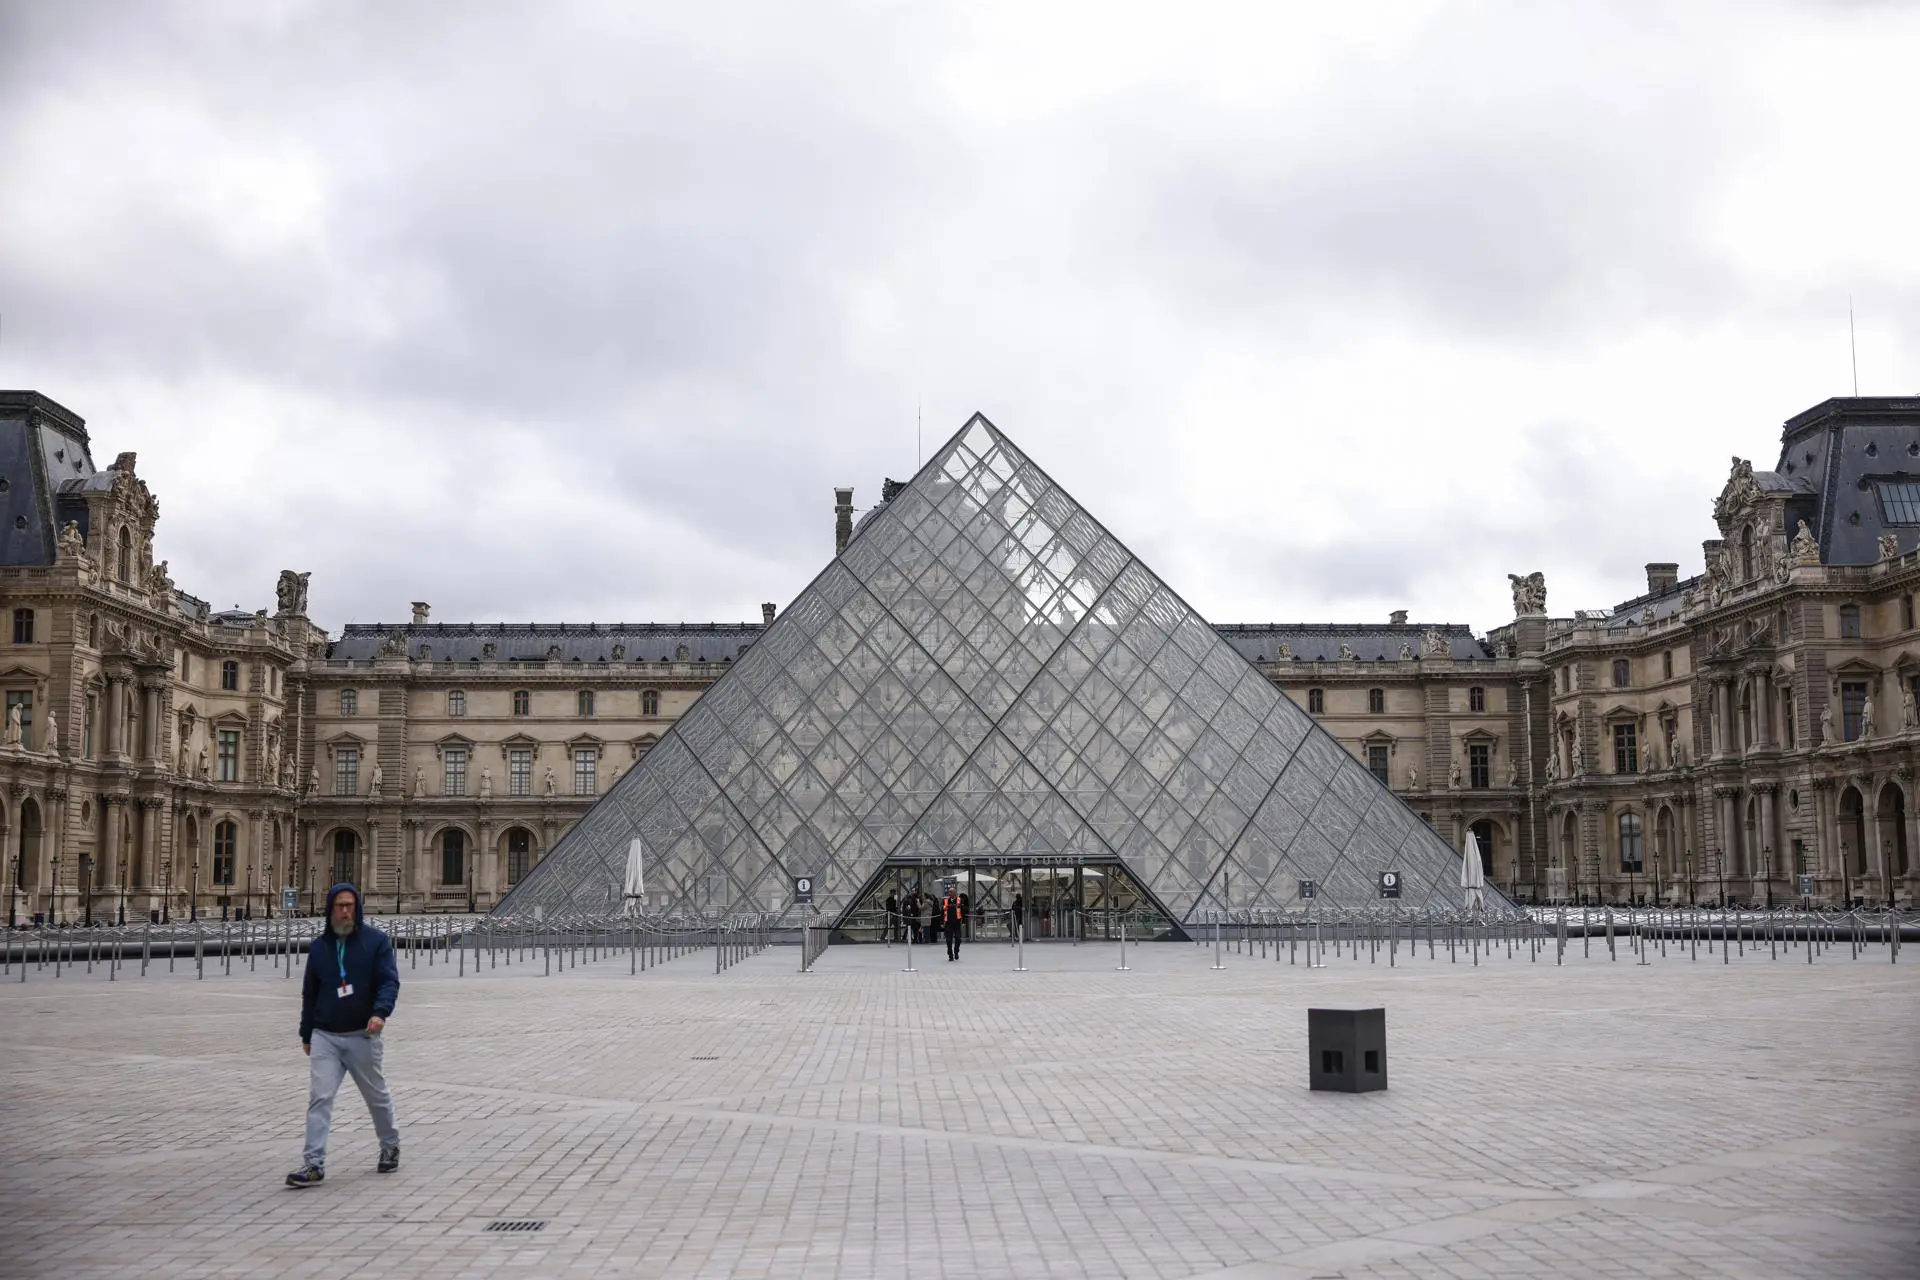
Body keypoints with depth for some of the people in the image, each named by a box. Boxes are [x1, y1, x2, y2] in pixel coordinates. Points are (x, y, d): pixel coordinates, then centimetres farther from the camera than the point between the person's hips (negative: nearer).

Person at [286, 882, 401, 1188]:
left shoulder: (376, 941, -4)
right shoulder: (319, 947, 7)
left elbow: (390, 980, -11)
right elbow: (309, 993, 14)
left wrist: (380, 1012, -29)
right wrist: (306, 1035, 15)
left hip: (363, 1036, -2)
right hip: (325, 1037, 2)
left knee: (377, 1096, 12)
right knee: (319, 1098, -8)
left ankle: (390, 1146, 33)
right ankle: (314, 1164, -8)